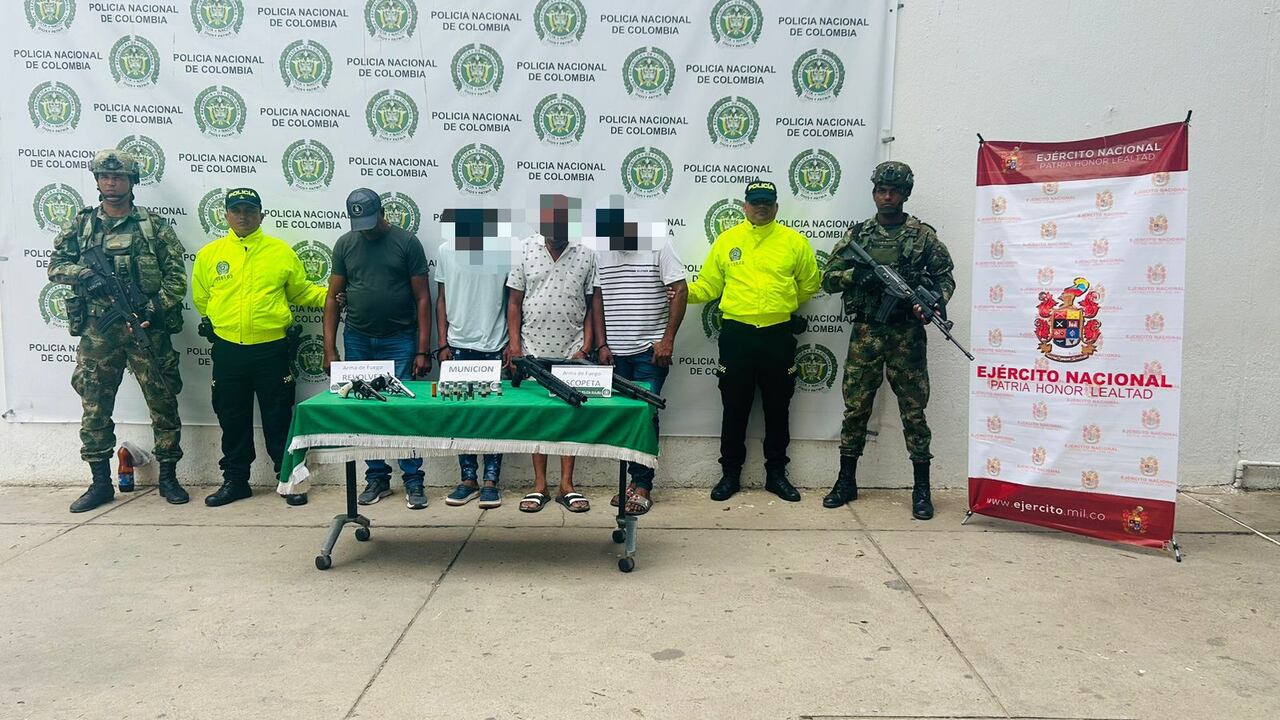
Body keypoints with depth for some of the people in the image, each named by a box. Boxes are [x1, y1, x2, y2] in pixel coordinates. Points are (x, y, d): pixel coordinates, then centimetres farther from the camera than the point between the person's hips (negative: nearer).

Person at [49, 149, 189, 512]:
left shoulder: (154, 226, 3)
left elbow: (176, 275, -1)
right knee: (94, 408, 6)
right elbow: (55, 265, 10)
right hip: (97, 332, 2)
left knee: (163, 403, 2)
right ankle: (100, 483, 17)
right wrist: (84, 275, -11)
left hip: (148, 330, -2)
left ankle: (168, 477, 14)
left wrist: (155, 309, -13)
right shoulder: (80, 225, 10)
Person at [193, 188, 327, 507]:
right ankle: (235, 480, 24)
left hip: (272, 349, -2)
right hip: (227, 351, 2)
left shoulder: (281, 251, 3)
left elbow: (302, 291, 7)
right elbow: (200, 298, 13)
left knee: (279, 419, 4)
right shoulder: (209, 253, 6)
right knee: (232, 419, 11)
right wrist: (221, 323, 8)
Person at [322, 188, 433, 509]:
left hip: (399, 341, -3)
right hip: (358, 341, 3)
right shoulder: (345, 244, 6)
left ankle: (413, 480, 8)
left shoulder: (407, 242, -3)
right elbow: (333, 297, 8)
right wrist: (330, 350, 2)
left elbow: (422, 298, -4)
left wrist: (423, 350, -9)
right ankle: (377, 478, 20)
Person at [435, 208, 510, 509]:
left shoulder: (505, 252, -7)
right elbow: (442, 300, 7)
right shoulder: (446, 251, 0)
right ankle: (468, 479, 17)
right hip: (458, 347, 2)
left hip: (494, 348, -2)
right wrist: (443, 344, 1)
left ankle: (490, 482, 12)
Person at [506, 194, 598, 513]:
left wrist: (587, 344, -4)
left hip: (572, 352, 0)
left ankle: (567, 485, 12)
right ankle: (539, 485, 15)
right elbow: (514, 302, 2)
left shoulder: (585, 256, 1)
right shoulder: (525, 250, 0)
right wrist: (514, 344, -4)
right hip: (533, 351, 0)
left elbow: (591, 305, 4)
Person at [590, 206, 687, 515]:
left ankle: (642, 485, 3)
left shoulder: (659, 247, -6)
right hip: (615, 352, 4)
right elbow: (598, 298, 10)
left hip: (650, 350, -4)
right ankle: (633, 479, 18)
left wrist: (667, 340, -12)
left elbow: (680, 291, -8)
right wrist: (601, 344, 5)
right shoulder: (601, 253, 6)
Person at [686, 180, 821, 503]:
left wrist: (782, 306, 12)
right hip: (736, 334, 0)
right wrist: (680, 291, -10)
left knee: (777, 407, 9)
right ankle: (730, 473, 18)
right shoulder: (727, 240, 5)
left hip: (778, 335, 0)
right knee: (735, 407, 6)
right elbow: (707, 286, 5)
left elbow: (809, 285, 11)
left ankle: (776, 473, 21)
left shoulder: (794, 241, 3)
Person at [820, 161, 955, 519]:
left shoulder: (923, 234, 4)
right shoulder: (857, 234, 9)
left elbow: (945, 276, 6)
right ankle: (846, 481, 17)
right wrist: (856, 273, -12)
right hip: (864, 333, 2)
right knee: (855, 407, 6)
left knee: (913, 410, 1)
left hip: (907, 335, -1)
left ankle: (921, 488, 10)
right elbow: (828, 278, 8)